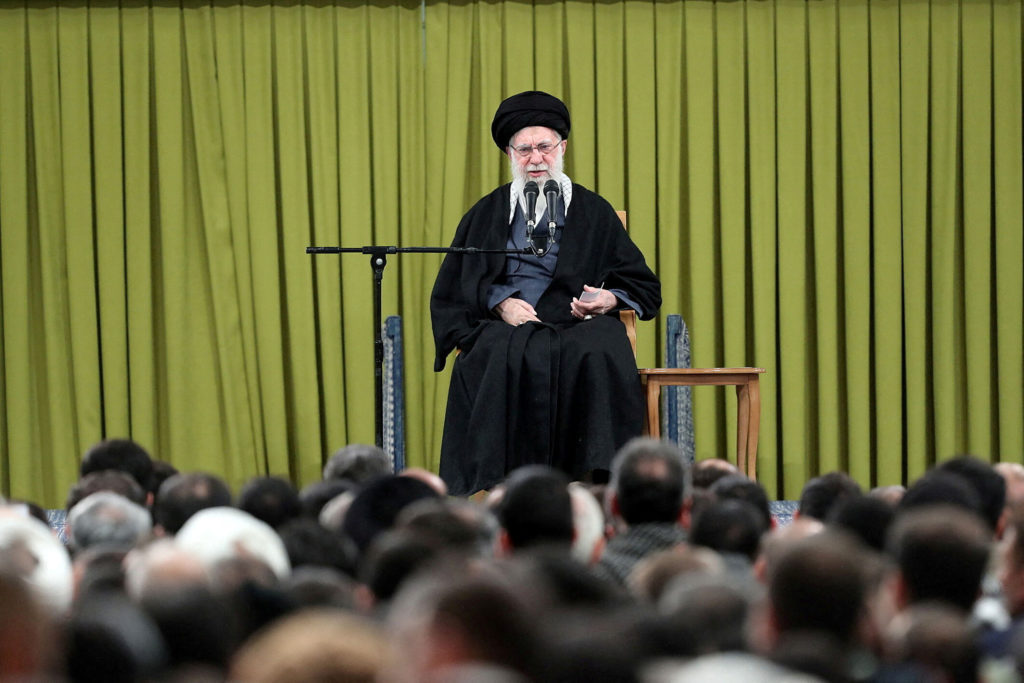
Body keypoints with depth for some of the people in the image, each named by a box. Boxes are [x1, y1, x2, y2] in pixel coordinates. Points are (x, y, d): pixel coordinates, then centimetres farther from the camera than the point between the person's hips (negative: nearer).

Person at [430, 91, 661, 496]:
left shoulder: (594, 213, 18)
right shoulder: (488, 214, 21)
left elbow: (643, 287, 16)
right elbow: (456, 287, 15)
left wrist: (610, 298, -7)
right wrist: (500, 303, -5)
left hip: (579, 325, 0)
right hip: (505, 325, 0)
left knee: (599, 357, -37)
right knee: (496, 360, -37)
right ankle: (489, 485, -40)